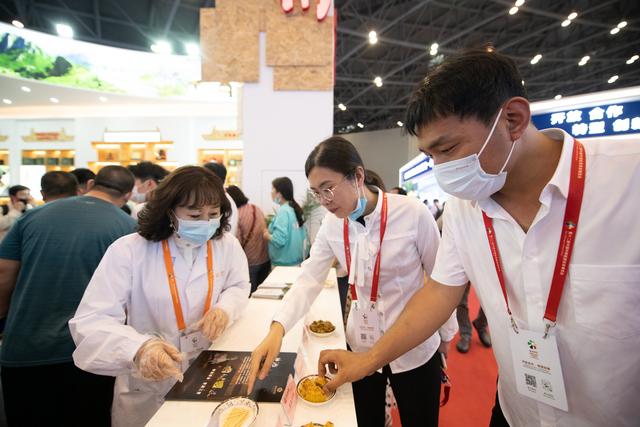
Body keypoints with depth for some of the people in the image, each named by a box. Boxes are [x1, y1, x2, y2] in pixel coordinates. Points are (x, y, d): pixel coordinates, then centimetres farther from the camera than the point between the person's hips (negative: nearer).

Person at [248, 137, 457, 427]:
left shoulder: (413, 214, -21)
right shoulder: (332, 225, -8)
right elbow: (309, 280, -11)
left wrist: (446, 332, 4)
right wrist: (277, 329, -26)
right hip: (362, 347, 4)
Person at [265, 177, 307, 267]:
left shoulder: (283, 211, -17)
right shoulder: (295, 209, 6)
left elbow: (278, 240, -26)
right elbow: (303, 235, 12)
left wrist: (266, 235, -7)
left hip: (283, 264, -8)